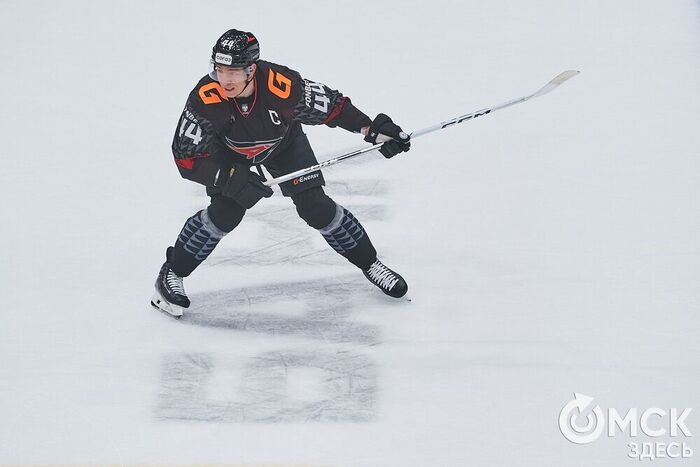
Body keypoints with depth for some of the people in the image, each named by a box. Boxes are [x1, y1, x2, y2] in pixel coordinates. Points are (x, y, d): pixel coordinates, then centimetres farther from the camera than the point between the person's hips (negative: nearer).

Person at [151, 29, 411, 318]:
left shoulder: (285, 86, -39)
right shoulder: (204, 98, -37)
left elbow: (333, 106, -23)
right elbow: (185, 156, -30)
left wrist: (374, 130, -31)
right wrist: (230, 179, -41)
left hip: (282, 143, 1)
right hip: (229, 150, 0)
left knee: (316, 207, -6)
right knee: (225, 213, -18)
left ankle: (369, 263, 14)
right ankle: (171, 274, 1)